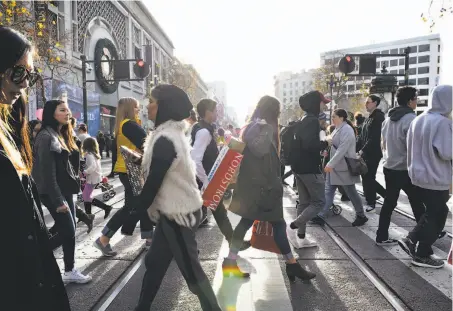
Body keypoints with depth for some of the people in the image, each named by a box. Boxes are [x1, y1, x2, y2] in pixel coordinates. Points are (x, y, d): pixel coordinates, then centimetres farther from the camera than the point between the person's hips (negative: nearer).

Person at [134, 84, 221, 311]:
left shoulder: (165, 139, -22)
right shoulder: (173, 133, 10)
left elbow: (153, 182, -20)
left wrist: (136, 212, -8)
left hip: (178, 214, -10)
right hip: (177, 209, 10)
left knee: (191, 271, 4)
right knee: (154, 262, 19)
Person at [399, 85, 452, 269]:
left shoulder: (418, 120, 6)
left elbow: (411, 147, 13)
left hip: (418, 175, 8)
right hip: (436, 178, -8)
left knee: (433, 212, 22)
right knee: (437, 216, 8)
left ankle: (410, 240, 17)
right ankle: (422, 255, 16)